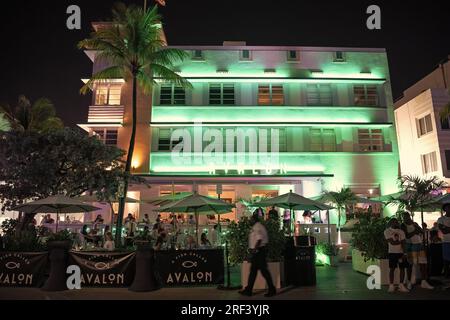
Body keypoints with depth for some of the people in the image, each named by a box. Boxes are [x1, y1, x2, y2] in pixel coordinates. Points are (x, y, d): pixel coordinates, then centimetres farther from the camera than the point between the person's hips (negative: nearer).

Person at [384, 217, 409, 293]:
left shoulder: (401, 232, 4)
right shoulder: (387, 231, -5)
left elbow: (403, 243, -3)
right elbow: (392, 242, -14)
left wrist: (404, 253, -12)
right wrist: (400, 241, -3)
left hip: (401, 252, 3)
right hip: (392, 252, -3)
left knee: (402, 268, 1)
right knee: (392, 269, -2)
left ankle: (401, 285, 9)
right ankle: (391, 286, 3)